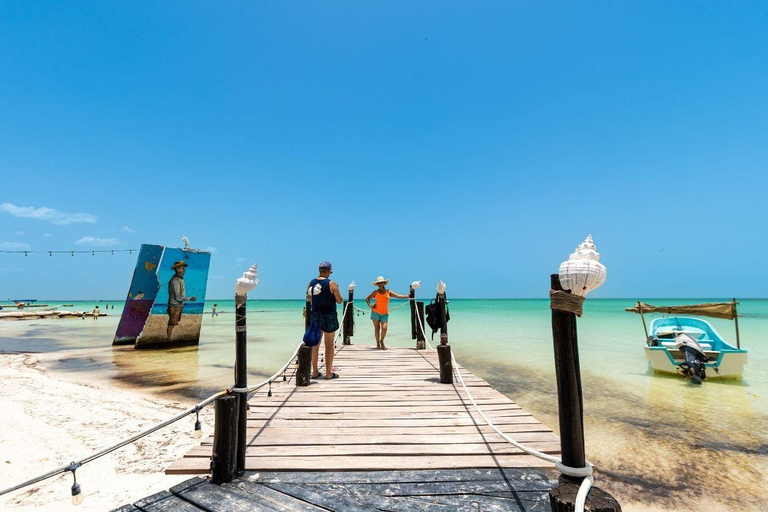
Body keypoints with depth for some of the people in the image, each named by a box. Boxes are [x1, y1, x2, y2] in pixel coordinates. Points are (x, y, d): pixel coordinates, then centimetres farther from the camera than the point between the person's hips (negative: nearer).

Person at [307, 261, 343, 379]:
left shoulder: (311, 283, 2)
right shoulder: (331, 283, -12)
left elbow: (308, 298, 12)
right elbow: (339, 300, -8)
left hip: (315, 316, 5)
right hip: (329, 317, -4)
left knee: (315, 344, 11)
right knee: (329, 345, 4)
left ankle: (315, 372, 17)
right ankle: (329, 373, 10)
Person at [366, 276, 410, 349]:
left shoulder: (388, 292, 8)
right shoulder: (375, 292, 4)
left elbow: (398, 296, 5)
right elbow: (367, 298, 12)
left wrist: (408, 296, -4)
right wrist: (370, 306, -4)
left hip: (385, 313, 0)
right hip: (375, 312, 0)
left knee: (384, 328, -12)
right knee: (376, 328, 2)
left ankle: (382, 341, 12)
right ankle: (378, 343, 15)